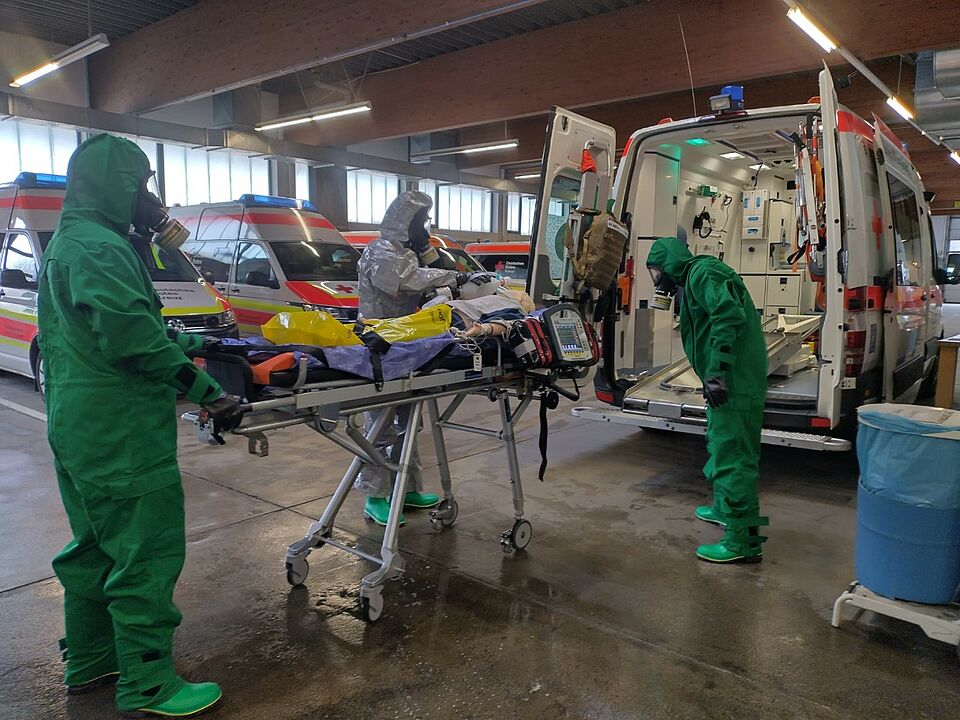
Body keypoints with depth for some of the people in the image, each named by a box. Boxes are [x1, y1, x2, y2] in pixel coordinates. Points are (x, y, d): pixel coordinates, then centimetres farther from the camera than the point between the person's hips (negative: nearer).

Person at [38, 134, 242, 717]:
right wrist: (208, 393, -21)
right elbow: (135, 339, -24)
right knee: (147, 553, -1)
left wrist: (185, 344, 14)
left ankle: (90, 661, 37)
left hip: (78, 425, 11)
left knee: (98, 547, 21)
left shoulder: (67, 242, 16)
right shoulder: (99, 248, -17)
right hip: (122, 433, -11)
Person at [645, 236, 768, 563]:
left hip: (733, 383, -11)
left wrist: (716, 373, -28)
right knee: (722, 446, 24)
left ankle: (744, 541, -4)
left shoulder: (702, 273, -12)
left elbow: (729, 316, -25)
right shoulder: (693, 277, 21)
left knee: (731, 453, -9)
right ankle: (724, 509, 42)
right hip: (730, 381, 11)